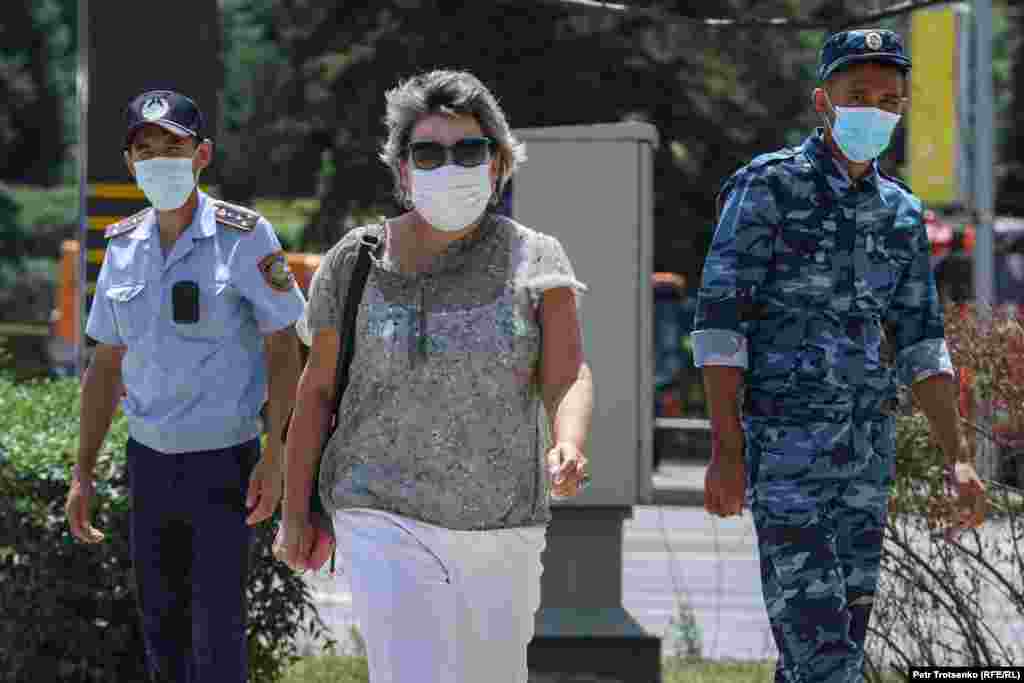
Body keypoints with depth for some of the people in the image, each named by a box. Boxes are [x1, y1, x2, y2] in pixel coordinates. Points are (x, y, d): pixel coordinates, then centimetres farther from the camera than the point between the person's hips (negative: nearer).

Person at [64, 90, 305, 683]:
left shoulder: (245, 236, -9)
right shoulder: (123, 246, 5)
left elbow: (283, 350, -7)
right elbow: (107, 365, 12)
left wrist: (275, 455, -16)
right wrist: (84, 472, 9)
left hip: (224, 460, -5)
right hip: (150, 457, 5)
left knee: (217, 632, -6)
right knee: (160, 624, 10)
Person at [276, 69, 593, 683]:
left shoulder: (535, 262, -1)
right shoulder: (357, 262, -1)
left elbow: (568, 377, -11)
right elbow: (318, 387, 6)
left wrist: (569, 449, -32)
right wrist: (296, 512, 6)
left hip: (503, 533, 2)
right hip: (387, 522, -2)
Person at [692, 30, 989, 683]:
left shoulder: (899, 212, 12)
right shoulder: (769, 186, -7)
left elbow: (920, 341, 15)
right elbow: (719, 318, -10)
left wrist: (959, 457, 5)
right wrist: (726, 451, -17)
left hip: (868, 445, 7)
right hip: (786, 441, -7)